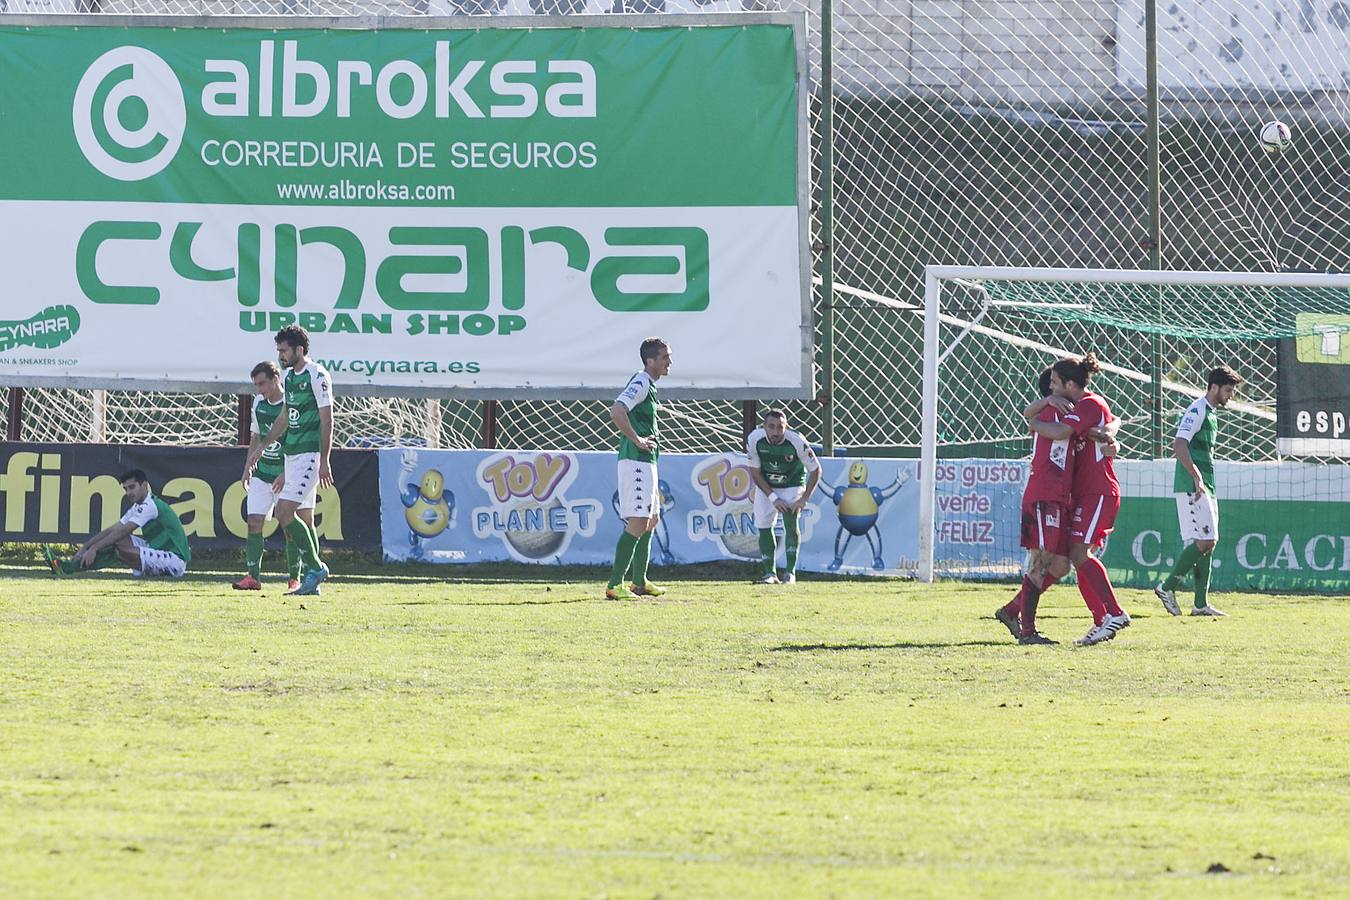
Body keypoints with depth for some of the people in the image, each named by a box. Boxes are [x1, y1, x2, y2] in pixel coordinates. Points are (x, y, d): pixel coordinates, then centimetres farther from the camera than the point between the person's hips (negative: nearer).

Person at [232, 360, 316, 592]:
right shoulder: (258, 403, 7)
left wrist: (286, 474, -21)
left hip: (287, 475, -6)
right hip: (262, 473, 6)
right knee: (254, 522, -4)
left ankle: (294, 578, 4)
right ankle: (253, 576, -3)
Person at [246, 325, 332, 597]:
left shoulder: (317, 376, -11)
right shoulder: (290, 376, 15)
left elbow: (326, 419, -13)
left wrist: (324, 461, -16)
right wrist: (261, 447, 24)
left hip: (309, 454, -9)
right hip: (291, 454, 9)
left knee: (284, 513, -15)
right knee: (303, 519, 7)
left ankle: (315, 567, -6)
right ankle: (312, 581, 10)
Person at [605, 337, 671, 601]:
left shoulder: (648, 385, 17)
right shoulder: (640, 384, -14)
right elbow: (616, 411, -29)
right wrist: (637, 440, -22)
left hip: (646, 462, 11)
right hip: (636, 461, -11)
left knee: (652, 520, 19)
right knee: (638, 524, -14)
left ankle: (640, 582, 27)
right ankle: (614, 585, -16)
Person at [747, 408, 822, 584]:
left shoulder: (796, 441, -30)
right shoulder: (754, 439, -25)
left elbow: (815, 470, -16)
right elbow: (755, 473, -12)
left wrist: (804, 499, -21)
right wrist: (773, 498, -20)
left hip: (792, 485, -3)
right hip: (765, 486, 3)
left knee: (791, 522, -19)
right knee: (764, 527, -4)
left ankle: (790, 572, -11)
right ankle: (770, 572, 8)